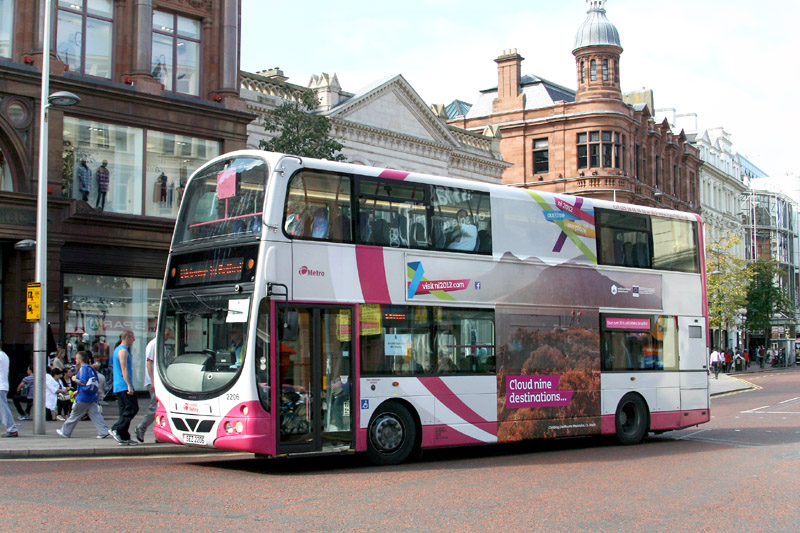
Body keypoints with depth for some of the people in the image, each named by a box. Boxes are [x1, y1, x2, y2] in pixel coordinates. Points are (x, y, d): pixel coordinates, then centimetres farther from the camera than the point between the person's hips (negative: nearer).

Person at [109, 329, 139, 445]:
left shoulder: (118, 350, 21)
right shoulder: (123, 351, -11)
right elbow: (124, 369, -18)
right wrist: (129, 386, -23)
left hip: (118, 387, 10)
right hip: (124, 386, -10)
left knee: (125, 411, 9)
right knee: (132, 408, -11)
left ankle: (124, 438, 7)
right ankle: (115, 429, -15)